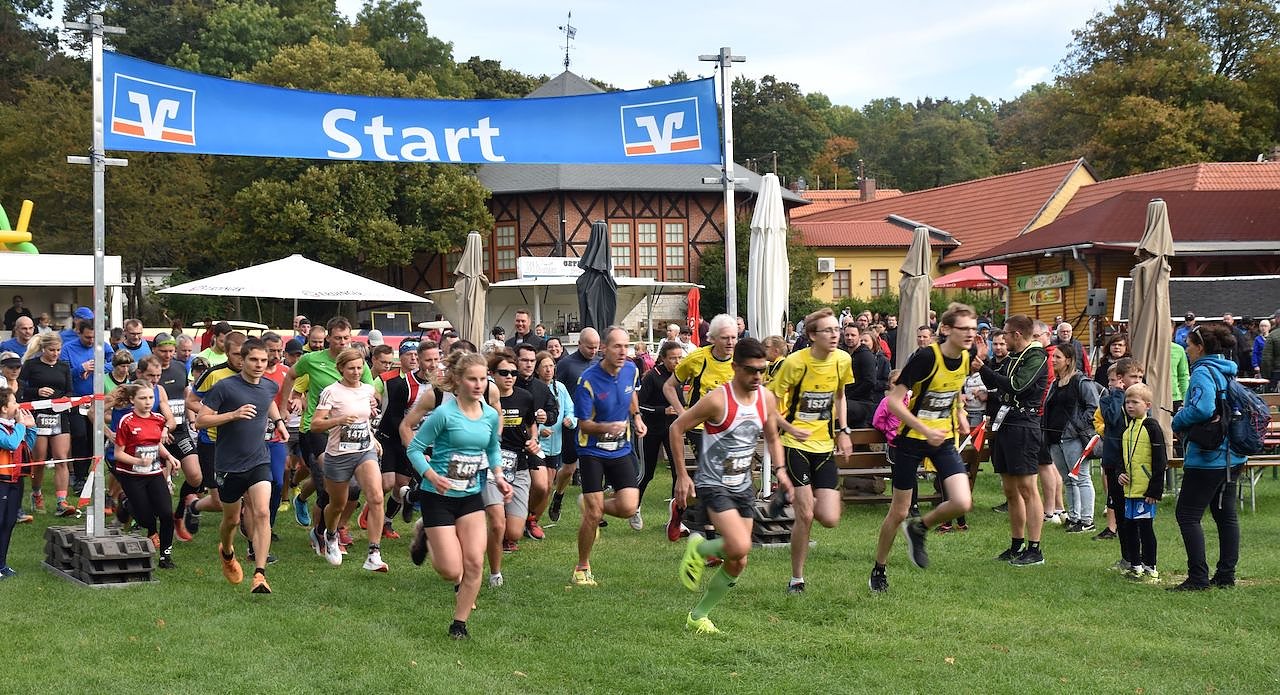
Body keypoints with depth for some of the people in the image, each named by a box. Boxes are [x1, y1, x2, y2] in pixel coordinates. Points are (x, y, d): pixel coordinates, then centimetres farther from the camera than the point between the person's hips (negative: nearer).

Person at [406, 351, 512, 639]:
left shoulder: (491, 416, 0)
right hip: (439, 497, -5)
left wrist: (499, 477, 4)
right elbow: (414, 447, -12)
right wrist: (431, 476, -26)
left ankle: (459, 623, 12)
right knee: (451, 572, -5)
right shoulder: (444, 413, -17)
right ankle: (425, 535, 27)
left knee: (475, 563, -6)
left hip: (471, 496, 5)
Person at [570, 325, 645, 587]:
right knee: (593, 516, -6)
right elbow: (583, 424, -16)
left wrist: (636, 416, 11)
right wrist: (607, 427, -33)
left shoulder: (631, 369, -2)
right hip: (592, 451, -4)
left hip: (621, 449, 5)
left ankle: (591, 505, 24)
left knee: (628, 507, -9)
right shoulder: (588, 380, -19)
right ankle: (582, 568, 14)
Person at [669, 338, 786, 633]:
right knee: (740, 547, -25)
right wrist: (681, 475, -10)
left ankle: (698, 616, 24)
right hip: (713, 484, -7)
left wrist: (780, 469, -1)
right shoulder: (717, 400, -19)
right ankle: (697, 548, 7)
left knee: (738, 563, 7)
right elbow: (677, 428, -10)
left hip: (743, 487, 7)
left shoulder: (767, 399, 0)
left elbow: (772, 437, 17)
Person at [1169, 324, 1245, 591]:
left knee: (1187, 514, -5)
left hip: (1207, 458, -10)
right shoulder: (1227, 372, 13)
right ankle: (1226, 575, 17)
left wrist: (1178, 421, -11)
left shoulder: (1203, 372, -14)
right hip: (1233, 456, 10)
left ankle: (1198, 577, -7)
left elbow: (1202, 409, -30)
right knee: (1225, 515, 13)